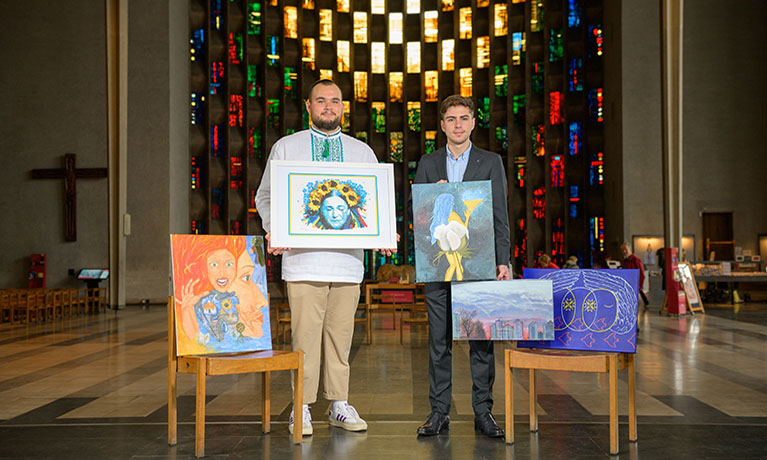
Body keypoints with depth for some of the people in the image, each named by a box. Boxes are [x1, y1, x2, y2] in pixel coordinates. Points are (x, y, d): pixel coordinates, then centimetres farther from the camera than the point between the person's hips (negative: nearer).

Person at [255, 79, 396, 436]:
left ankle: (339, 405, 17)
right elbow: (266, 195, 9)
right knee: (305, 335, -4)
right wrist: (272, 229, -9)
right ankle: (302, 408, 7)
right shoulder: (286, 148, 10)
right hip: (303, 258, -2)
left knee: (341, 334, 7)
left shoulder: (362, 152, 15)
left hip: (349, 258, 2)